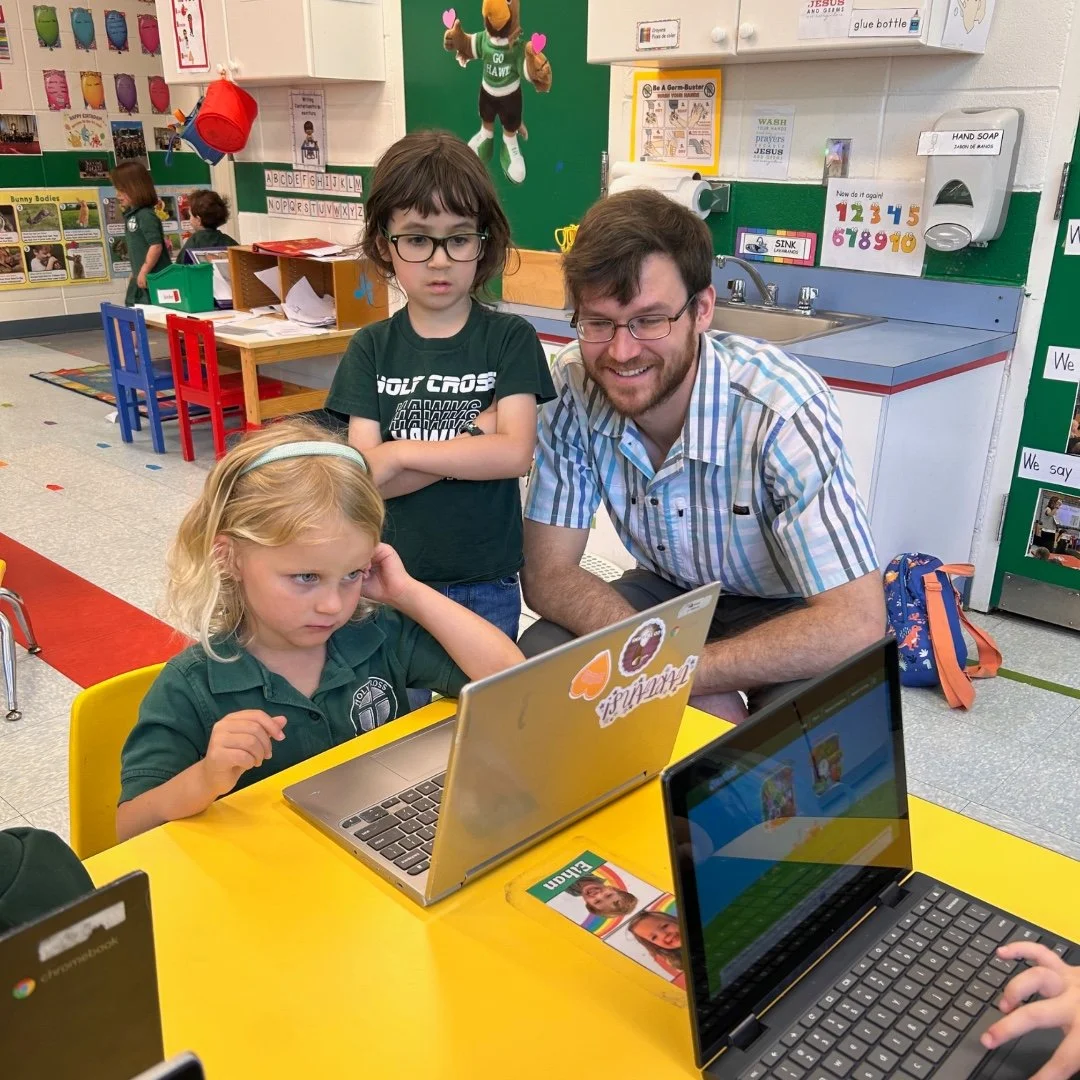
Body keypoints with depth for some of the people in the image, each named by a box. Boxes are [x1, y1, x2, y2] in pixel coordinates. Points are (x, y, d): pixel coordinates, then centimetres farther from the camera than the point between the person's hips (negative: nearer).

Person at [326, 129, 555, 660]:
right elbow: (365, 475, -10)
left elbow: (515, 454, -16)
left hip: (487, 585, -1)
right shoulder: (371, 348, -1)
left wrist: (403, 452, -15)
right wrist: (477, 436, -17)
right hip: (393, 577, 1)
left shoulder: (510, 338, -5)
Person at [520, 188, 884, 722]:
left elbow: (856, 621, -33)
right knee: (539, 655, -23)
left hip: (784, 611, -3)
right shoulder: (572, 387, -20)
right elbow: (548, 572, -16)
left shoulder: (783, 407, -31)